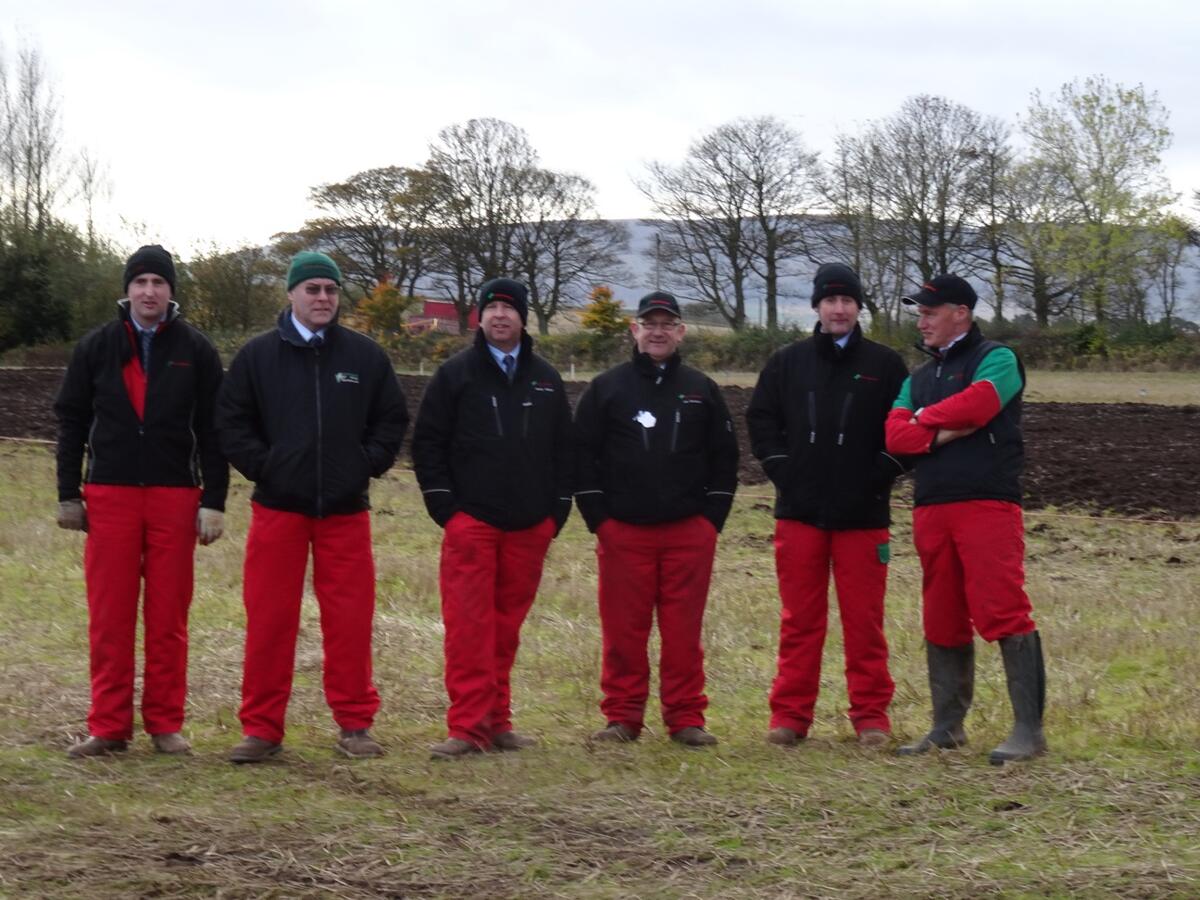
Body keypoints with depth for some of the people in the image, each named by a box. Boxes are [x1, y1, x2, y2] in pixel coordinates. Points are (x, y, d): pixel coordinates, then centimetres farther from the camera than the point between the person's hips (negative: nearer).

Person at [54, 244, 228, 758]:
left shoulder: (196, 351, 4)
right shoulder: (96, 348, 6)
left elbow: (212, 431, 4)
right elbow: (71, 422, 9)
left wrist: (214, 501, -2)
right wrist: (68, 495, 4)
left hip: (175, 498, 0)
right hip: (109, 496, 1)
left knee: (168, 618, 3)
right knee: (109, 619, 1)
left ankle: (165, 724, 11)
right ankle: (109, 726, 7)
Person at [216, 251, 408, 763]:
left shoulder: (366, 356, 6)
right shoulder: (258, 355, 3)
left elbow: (392, 419, 13)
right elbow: (231, 420, 6)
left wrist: (369, 465, 1)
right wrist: (260, 466, -5)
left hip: (346, 509, 1)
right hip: (277, 507, -1)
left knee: (349, 620, 2)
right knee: (268, 620, -1)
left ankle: (355, 725, 11)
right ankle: (261, 729, 5)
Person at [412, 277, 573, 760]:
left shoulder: (545, 379, 13)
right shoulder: (456, 374, 3)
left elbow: (563, 449, 16)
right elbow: (427, 443, 2)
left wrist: (557, 512, 7)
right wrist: (445, 508, -5)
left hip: (529, 526, 4)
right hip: (471, 522, -3)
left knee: (507, 626, 7)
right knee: (469, 625, -9)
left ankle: (496, 721, 14)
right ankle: (467, 727, -9)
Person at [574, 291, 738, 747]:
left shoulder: (701, 390, 12)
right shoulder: (607, 388, 7)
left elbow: (724, 456, 13)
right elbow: (583, 454, 5)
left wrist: (713, 517, 4)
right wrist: (597, 516, -2)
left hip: (689, 531, 1)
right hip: (623, 532, -1)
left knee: (684, 629, 1)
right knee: (624, 629, 1)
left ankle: (686, 717, 8)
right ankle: (622, 717, 9)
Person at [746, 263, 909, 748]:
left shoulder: (884, 365, 5)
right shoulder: (787, 362, 10)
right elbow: (761, 419, 12)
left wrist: (879, 477, -5)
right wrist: (782, 470, 1)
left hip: (862, 513, -1)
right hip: (799, 510, 1)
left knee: (863, 620, 1)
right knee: (799, 620, 4)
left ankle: (871, 716, 7)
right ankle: (789, 715, 8)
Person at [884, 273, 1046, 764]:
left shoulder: (996, 360, 4)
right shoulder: (918, 379, 23)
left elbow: (977, 404, -17)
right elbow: (895, 436, 7)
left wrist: (924, 419, 0)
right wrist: (946, 432, -10)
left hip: (988, 503, -7)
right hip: (931, 508, 7)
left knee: (1003, 611, -13)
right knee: (942, 619, 9)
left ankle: (1029, 729, -12)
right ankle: (947, 725, 17)